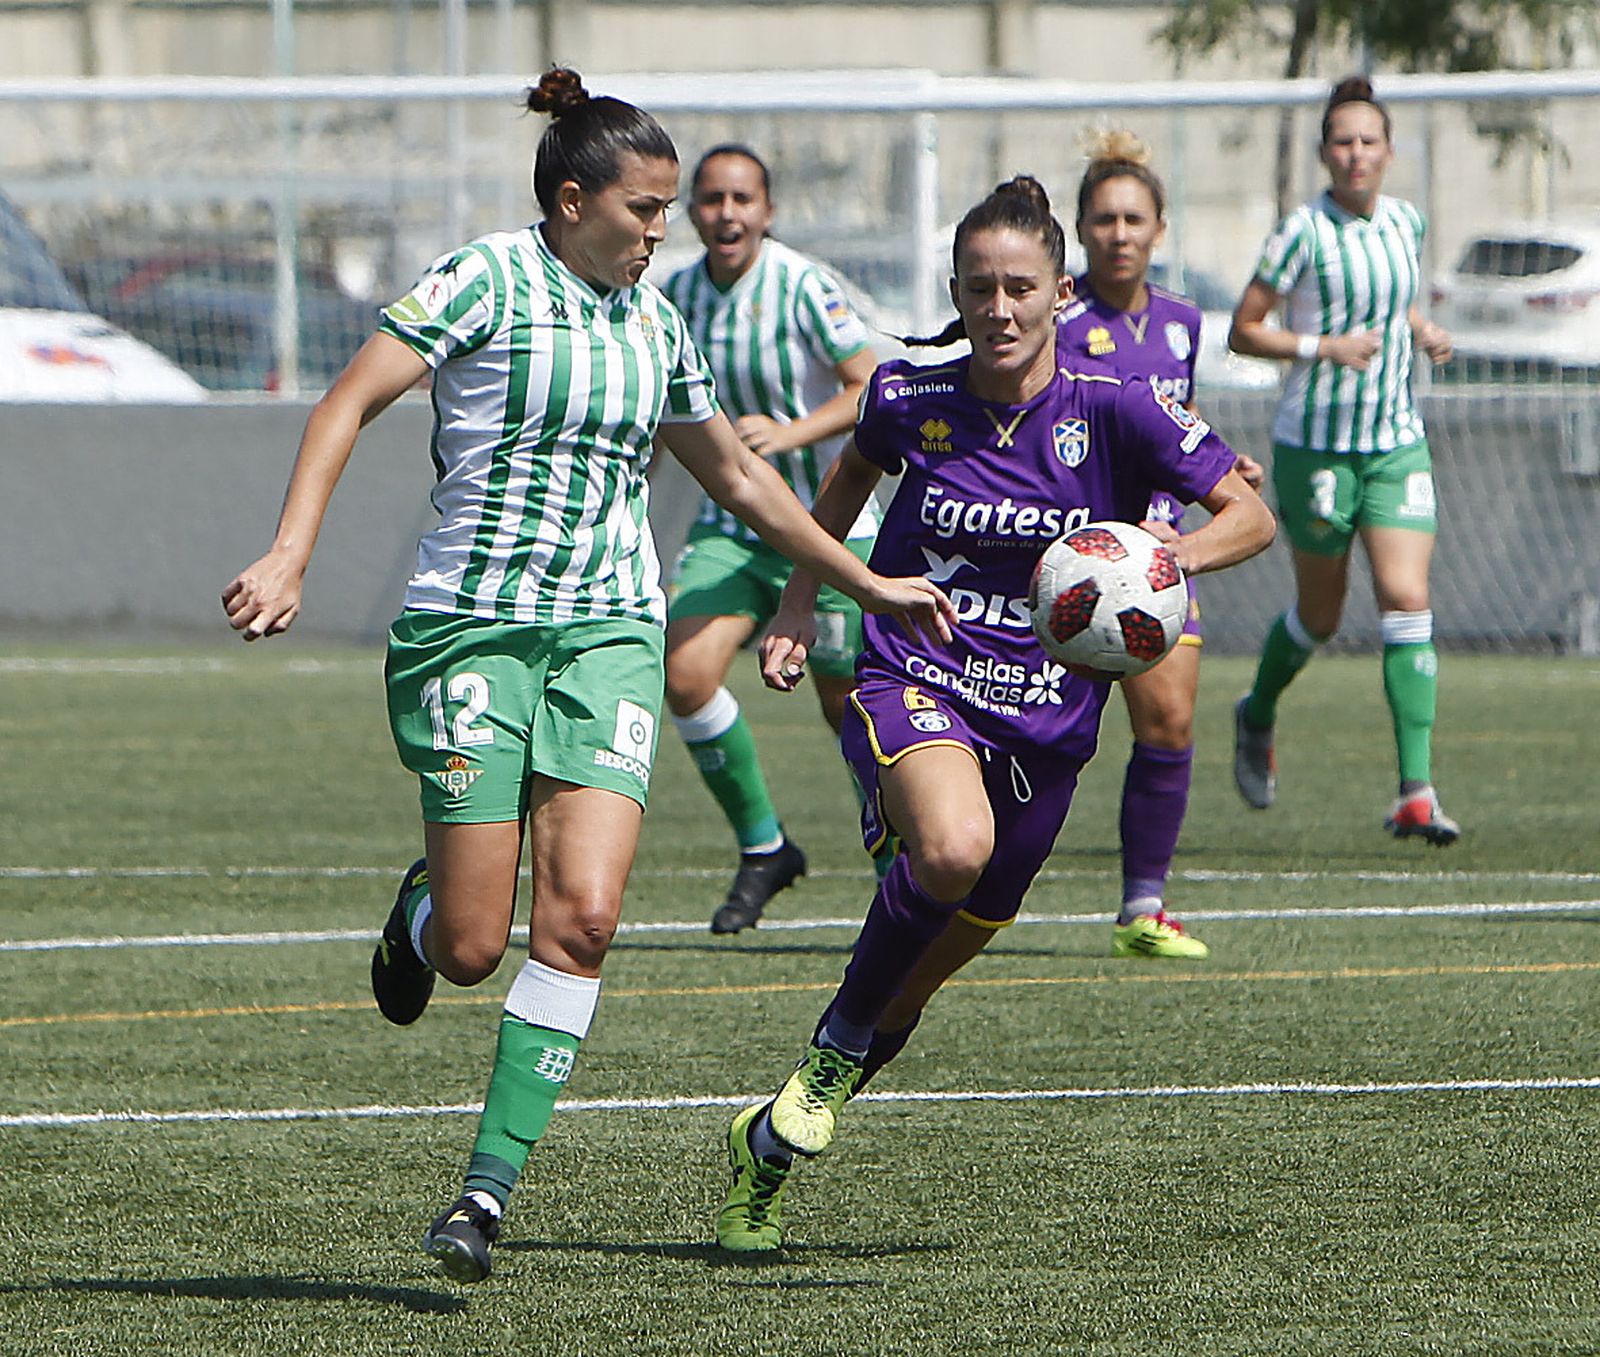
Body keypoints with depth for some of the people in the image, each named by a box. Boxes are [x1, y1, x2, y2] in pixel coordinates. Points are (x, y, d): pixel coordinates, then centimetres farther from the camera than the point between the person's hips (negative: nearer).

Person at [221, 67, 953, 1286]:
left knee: (583, 916, -16)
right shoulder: (490, 281, -6)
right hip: (470, 626, -4)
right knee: (473, 948, -5)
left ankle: (490, 1187, -10)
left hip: (610, 633, 4)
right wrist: (290, 555, -24)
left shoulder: (654, 320, 12)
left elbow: (736, 474, 27)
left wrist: (865, 581, 31)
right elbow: (350, 402, -12)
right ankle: (423, 912, 33)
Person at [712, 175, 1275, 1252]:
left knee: (955, 941, 10)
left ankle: (775, 1139, 32)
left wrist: (1171, 554, -27)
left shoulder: (1115, 411, -10)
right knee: (952, 850, -34)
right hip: (915, 680, -2)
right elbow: (852, 479, 19)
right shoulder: (912, 400, -4)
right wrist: (800, 605, 15)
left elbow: (1251, 516, -8)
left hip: (1047, 713, 2)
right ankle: (837, 1050, -9)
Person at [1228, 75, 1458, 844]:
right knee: (1319, 615, 8)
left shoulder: (1406, 223, 5)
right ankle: (1257, 717, 42)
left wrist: (1421, 331, 4)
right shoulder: (1303, 232, -11)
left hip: (1397, 442, 4)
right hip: (1316, 443, -3)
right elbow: (1244, 330, -8)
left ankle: (1416, 794, -15)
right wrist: (1320, 347, -22)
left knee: (1407, 600, -12)